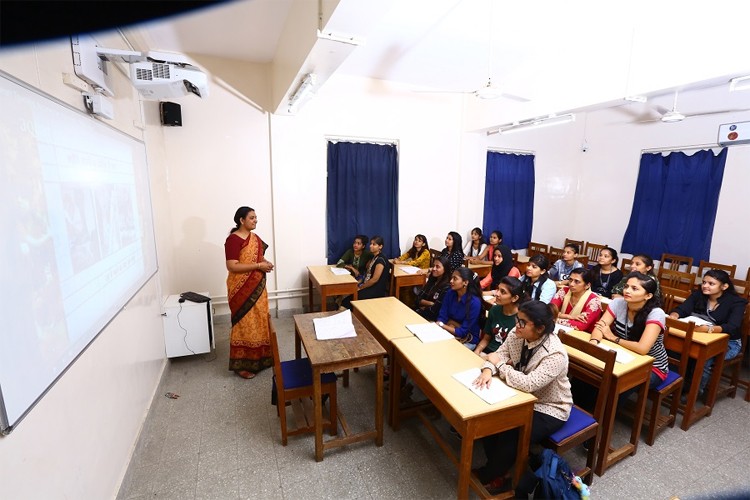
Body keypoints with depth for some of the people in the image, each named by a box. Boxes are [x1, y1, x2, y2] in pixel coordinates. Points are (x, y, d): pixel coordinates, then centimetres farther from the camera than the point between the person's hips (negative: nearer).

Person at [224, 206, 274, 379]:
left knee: (260, 322, 16)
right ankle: (241, 364, 16)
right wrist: (258, 266, -23)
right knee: (245, 325, 0)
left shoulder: (254, 237, 9)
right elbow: (232, 266, -23)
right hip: (242, 289, -8)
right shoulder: (233, 240, -16)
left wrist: (266, 262, -3)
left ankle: (260, 357, 32)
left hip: (257, 286, 8)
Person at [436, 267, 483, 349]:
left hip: (468, 341, -5)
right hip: (449, 332, 5)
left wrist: (442, 326, -17)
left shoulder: (474, 302, -22)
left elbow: (463, 332, -19)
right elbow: (442, 317, -5)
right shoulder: (450, 293, -4)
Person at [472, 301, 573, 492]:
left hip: (548, 409, -6)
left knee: (511, 437, -19)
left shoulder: (555, 354, -32)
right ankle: (499, 467, 15)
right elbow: (500, 355, -8)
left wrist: (499, 364, -27)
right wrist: (488, 370, -30)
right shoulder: (518, 334, -12)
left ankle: (488, 476, 10)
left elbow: (528, 383, -39)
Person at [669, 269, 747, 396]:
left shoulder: (736, 302, -12)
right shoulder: (698, 295, -2)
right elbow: (681, 309, -14)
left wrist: (708, 328, -46)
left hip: (729, 342, -3)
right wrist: (673, 316, -39)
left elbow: (733, 327, -27)